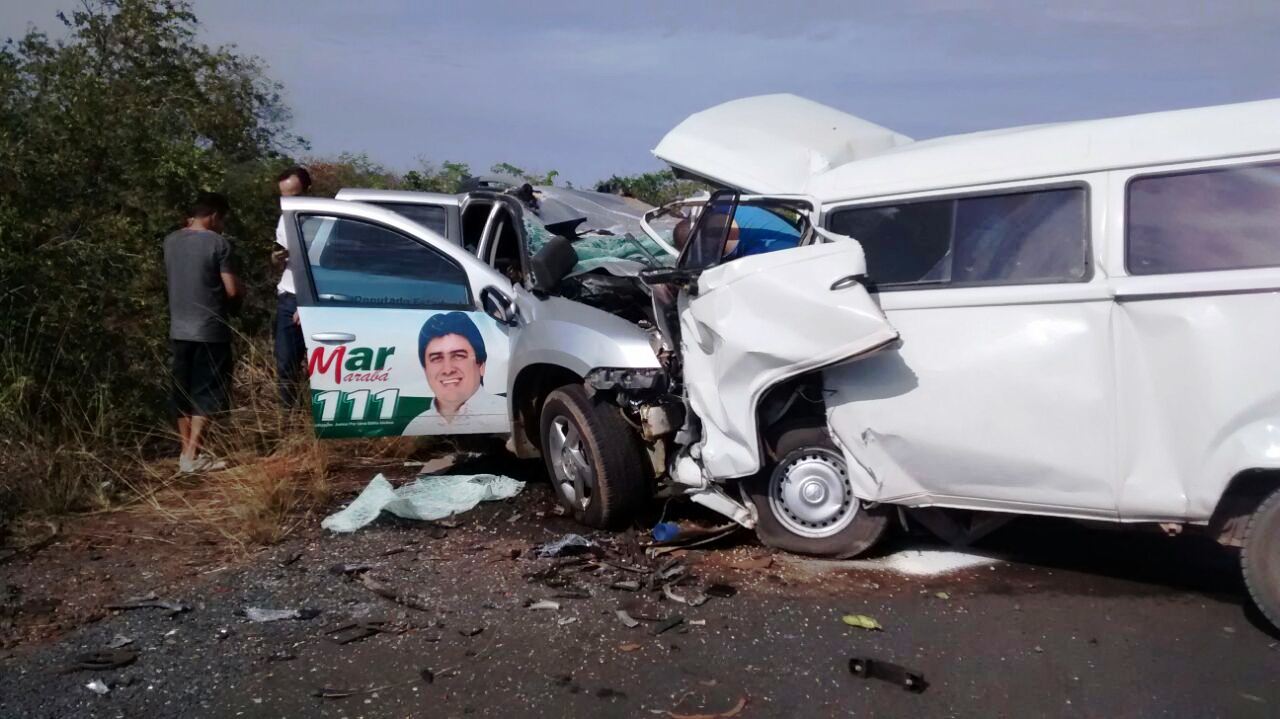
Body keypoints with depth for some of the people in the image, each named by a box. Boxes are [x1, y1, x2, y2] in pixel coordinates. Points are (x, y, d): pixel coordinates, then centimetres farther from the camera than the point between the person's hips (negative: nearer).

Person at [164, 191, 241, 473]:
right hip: (209, 331, -6)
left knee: (184, 393, 13)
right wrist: (237, 297, 10)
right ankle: (191, 457, -4)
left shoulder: (171, 241, 7)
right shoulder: (217, 242, -11)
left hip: (179, 330, 6)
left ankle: (186, 452, 20)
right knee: (207, 394, -1)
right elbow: (232, 290, -11)